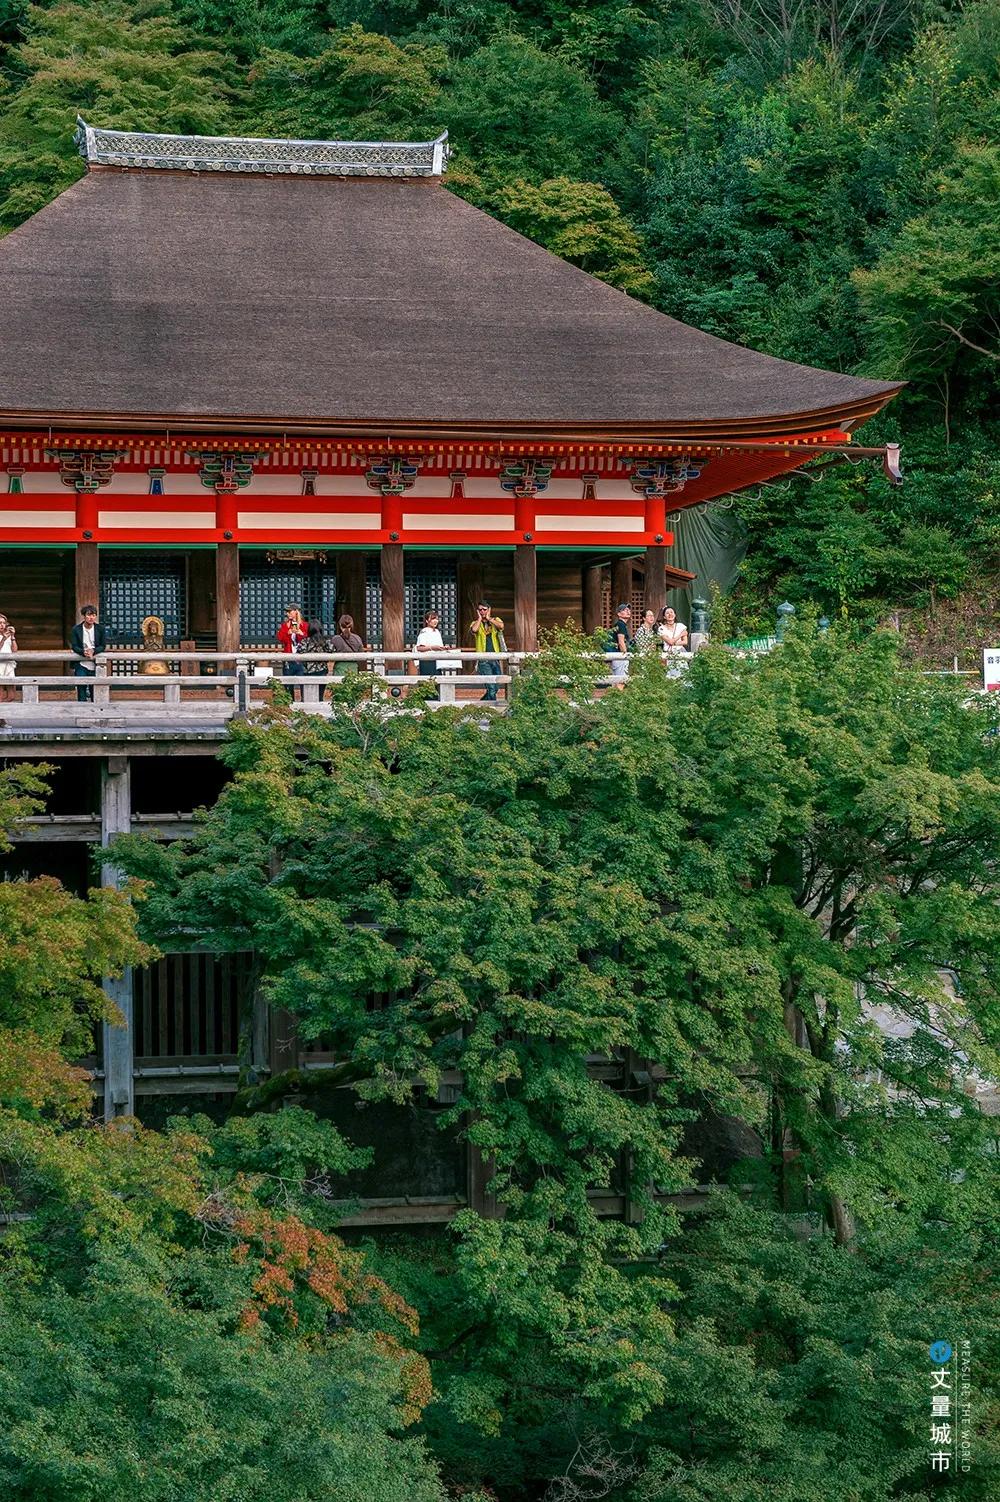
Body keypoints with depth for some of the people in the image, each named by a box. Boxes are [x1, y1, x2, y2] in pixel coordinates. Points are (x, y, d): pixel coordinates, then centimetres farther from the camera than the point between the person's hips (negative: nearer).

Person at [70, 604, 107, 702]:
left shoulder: (100, 629, 1)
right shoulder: (76, 630, -2)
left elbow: (103, 646, 0)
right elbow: (74, 646, -6)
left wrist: (93, 651, -20)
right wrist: (84, 652, -26)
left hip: (95, 664, 1)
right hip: (81, 665, -1)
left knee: (95, 690, 6)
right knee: (81, 687, -6)